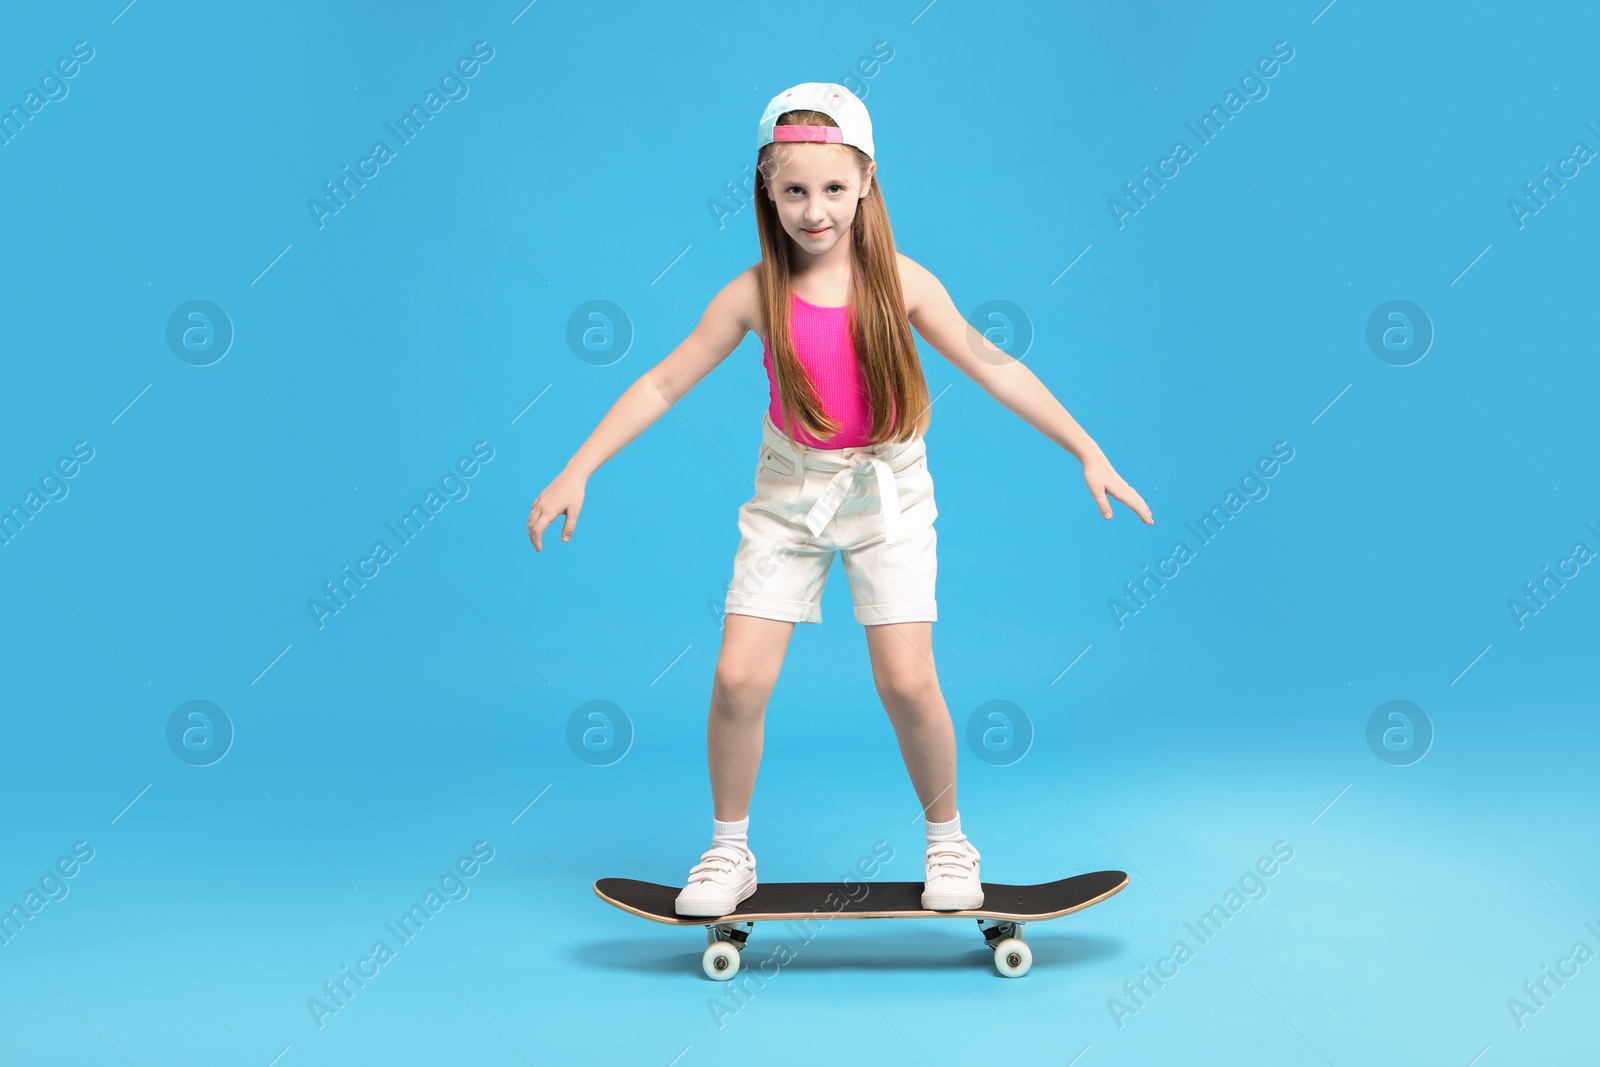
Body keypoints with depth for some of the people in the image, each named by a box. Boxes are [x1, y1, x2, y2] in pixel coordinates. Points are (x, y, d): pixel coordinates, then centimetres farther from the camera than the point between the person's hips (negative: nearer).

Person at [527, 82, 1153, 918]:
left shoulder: (900, 282, -11)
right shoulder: (755, 294, -10)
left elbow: (992, 367, -9)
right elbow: (664, 383, -7)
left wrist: (1088, 451, -13)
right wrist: (577, 470, -12)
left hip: (887, 490, -1)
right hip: (788, 493, 1)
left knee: (908, 683, -8)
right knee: (738, 679, -6)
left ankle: (946, 840, 18)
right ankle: (728, 851, 17)